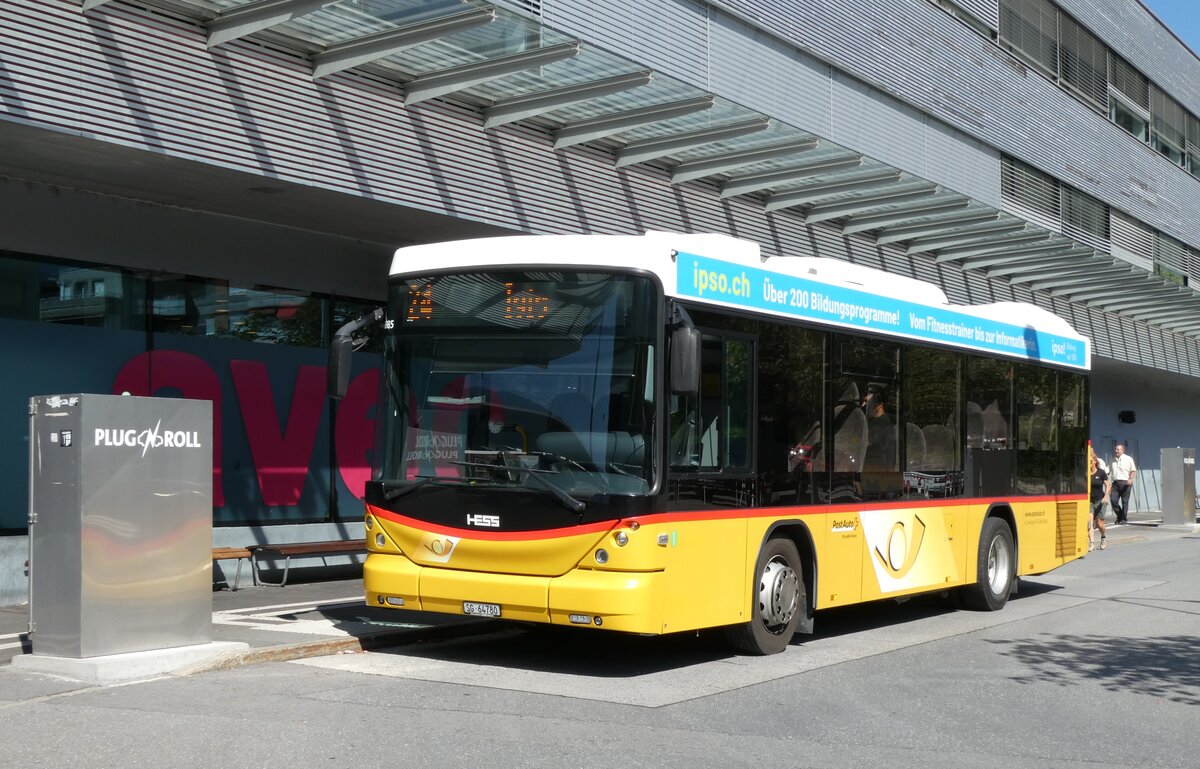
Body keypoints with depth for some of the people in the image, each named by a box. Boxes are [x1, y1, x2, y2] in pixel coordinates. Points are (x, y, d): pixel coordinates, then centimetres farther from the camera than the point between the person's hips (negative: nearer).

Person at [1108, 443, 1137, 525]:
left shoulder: (1128, 459, 6)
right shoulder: (1112, 460, 18)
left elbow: (1133, 471, 1)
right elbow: (1108, 471, 20)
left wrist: (1130, 478, -15)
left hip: (1125, 482, -4)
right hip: (1115, 483, 4)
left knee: (1125, 501, -1)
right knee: (1113, 500, -8)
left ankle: (1124, 519, 8)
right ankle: (1119, 516, 10)